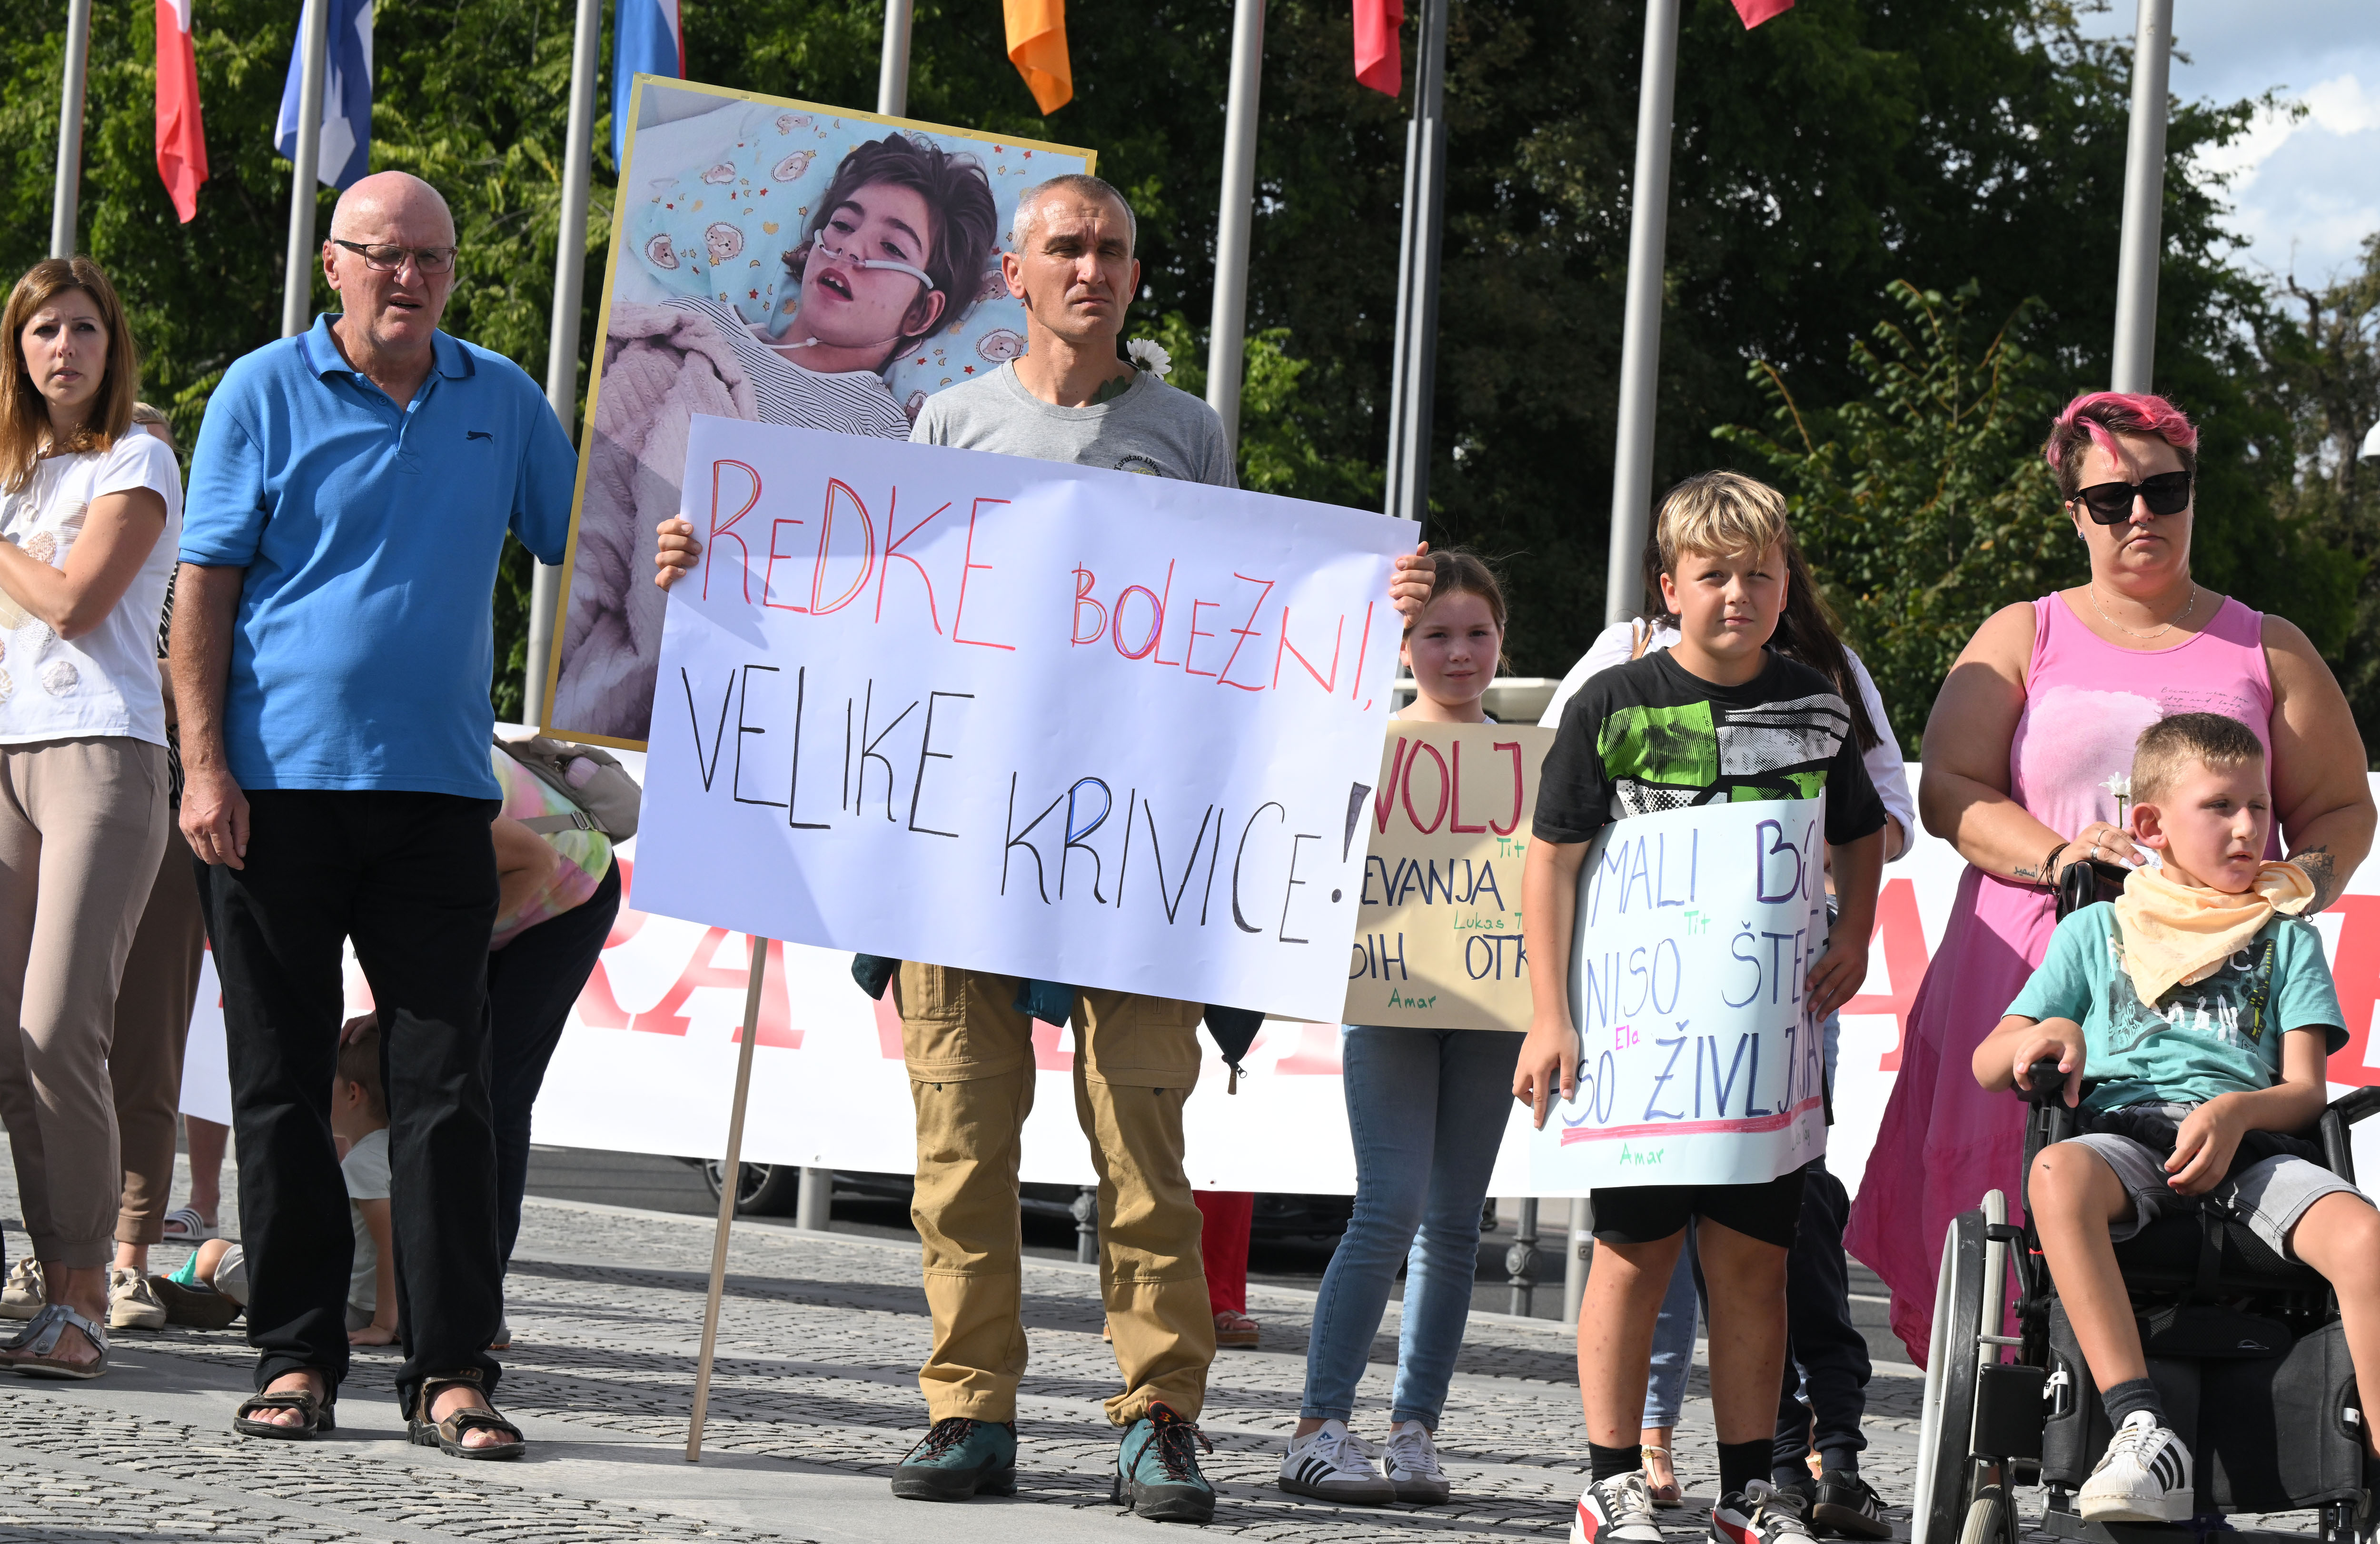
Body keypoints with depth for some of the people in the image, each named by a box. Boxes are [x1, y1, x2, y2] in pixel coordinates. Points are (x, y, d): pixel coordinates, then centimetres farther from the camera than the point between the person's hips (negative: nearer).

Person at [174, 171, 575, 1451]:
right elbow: (205, 586, 0)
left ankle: (450, 1370, -3)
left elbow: (582, 548, 18)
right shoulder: (263, 394, 2)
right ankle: (296, 1357, 11)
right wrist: (204, 764, -8)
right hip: (278, 783, -1)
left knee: (444, 1084, -3)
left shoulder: (502, 401, 10)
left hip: (437, 787, 2)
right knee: (282, 1083, 3)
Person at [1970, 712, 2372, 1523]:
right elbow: (1989, 1063, 20)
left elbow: (2306, 1089, 11)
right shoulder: (2095, 931, 23)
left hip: (2251, 1143, 1)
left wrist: (2235, 1113, -12)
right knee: (2057, 1174, -39)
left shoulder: (2287, 937, 23)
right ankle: (2139, 1426, -46)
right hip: (2124, 1134, 0)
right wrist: (2041, 1037, -5)